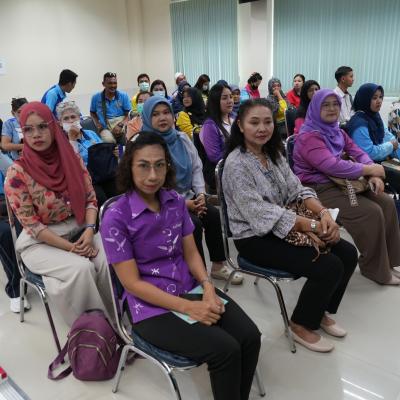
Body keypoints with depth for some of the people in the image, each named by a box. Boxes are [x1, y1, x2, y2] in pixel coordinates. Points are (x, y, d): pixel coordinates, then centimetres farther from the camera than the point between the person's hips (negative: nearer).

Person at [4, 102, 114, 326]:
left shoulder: (72, 159, -2)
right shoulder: (17, 173, -14)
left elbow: (91, 198, 2)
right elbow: (31, 225, -14)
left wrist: (89, 231, -15)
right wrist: (71, 247, -19)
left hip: (79, 230, 4)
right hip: (41, 242, -3)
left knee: (107, 259, -23)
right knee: (81, 268, -28)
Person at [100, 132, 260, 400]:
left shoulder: (176, 201, 1)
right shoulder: (116, 218, -16)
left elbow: (191, 252, 6)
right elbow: (132, 283, -15)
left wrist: (207, 287, -13)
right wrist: (187, 307, -20)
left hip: (191, 288, 5)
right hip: (152, 306, -5)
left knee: (250, 337, -13)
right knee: (225, 350, -21)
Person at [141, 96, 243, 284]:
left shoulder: (182, 138, 7)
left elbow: (196, 168, 11)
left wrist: (201, 194, -6)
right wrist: (183, 203, -20)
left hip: (188, 197, 6)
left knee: (214, 215, -15)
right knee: (194, 225, -25)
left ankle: (218, 266, 3)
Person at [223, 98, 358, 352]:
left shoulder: (274, 154, 6)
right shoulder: (236, 164, -19)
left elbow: (297, 190, 2)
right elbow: (261, 214, -25)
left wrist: (324, 213, -18)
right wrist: (314, 226, -26)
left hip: (284, 228, 8)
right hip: (255, 238, -8)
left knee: (348, 253, 0)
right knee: (329, 267, -18)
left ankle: (320, 311, 20)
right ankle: (302, 324, 6)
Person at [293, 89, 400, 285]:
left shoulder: (336, 131, 13)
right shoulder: (308, 136, -16)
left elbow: (358, 152, 11)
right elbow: (332, 165, -27)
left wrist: (374, 175, -9)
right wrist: (370, 170, -19)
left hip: (341, 183, 9)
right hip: (319, 190, -9)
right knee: (371, 212, -20)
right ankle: (374, 268, -1)